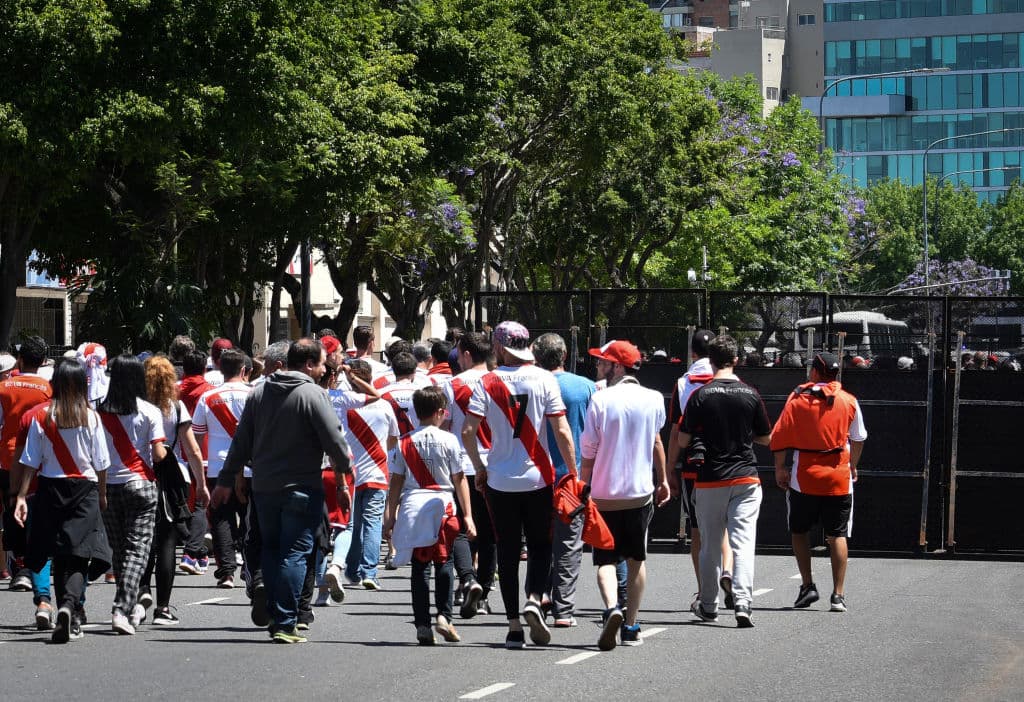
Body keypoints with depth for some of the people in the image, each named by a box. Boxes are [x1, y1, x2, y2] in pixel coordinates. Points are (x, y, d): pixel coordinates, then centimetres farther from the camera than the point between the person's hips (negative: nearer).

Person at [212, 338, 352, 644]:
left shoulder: (260, 392, 9)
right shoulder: (313, 395, -11)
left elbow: (241, 441, 12)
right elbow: (335, 440, -12)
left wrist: (226, 480, 17)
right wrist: (346, 471, 6)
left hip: (263, 489, 6)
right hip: (301, 489, -6)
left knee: (271, 550, 16)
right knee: (294, 554, -3)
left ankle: (276, 616, 16)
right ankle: (285, 624, -6)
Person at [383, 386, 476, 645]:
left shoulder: (404, 443, 7)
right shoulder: (448, 440, 0)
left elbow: (396, 482, 8)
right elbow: (459, 480, 0)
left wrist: (390, 516, 13)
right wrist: (467, 515, 3)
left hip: (412, 506, 2)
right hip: (441, 507, -2)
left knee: (419, 566, 5)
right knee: (443, 561, 10)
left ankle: (422, 624, 1)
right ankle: (444, 615, -4)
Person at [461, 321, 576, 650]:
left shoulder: (487, 383, -2)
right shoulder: (544, 379, -3)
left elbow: (468, 432, -9)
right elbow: (561, 431, -8)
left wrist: (480, 468, 6)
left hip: (500, 481, 0)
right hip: (538, 478, 0)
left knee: (507, 551, 8)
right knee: (540, 545, 13)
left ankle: (514, 624, 7)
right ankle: (534, 599, -12)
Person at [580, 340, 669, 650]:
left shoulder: (600, 400, -9)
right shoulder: (654, 399, 1)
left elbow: (588, 454, -7)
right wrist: (663, 479, 28)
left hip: (604, 495, -3)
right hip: (641, 492, 3)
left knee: (605, 560, 3)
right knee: (636, 560, 14)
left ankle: (612, 609, -22)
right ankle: (631, 627, 15)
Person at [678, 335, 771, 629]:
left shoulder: (700, 395, -6)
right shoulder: (751, 395, -1)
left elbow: (683, 440, -3)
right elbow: (766, 438, 9)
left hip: (709, 480, 0)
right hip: (746, 478, 1)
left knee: (710, 545, 11)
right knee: (743, 541, -4)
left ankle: (708, 606, 21)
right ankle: (742, 603, -18)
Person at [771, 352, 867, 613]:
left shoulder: (797, 398, -2)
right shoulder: (849, 401, 2)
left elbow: (779, 435, -4)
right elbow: (858, 439, 13)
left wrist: (779, 467, 5)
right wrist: (853, 467, 28)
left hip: (803, 478, -1)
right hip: (838, 478, 1)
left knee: (799, 532, 14)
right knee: (837, 535, 3)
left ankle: (807, 585, 6)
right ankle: (838, 595, -2)